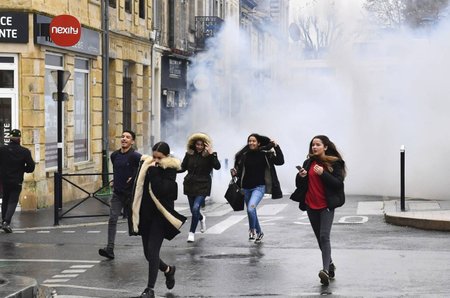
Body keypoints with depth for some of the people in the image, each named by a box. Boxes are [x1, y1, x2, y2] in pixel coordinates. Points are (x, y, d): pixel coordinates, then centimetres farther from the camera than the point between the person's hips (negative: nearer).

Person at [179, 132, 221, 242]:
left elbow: (217, 167, -23)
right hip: (190, 185, 4)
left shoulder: (209, 155, -8)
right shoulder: (189, 154, 2)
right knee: (193, 210, 13)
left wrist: (211, 153, -31)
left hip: (203, 186, -4)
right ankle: (202, 218, 50)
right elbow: (183, 168, 11)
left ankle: (192, 232, -4)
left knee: (195, 208, -18)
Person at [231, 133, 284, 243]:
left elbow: (280, 161, -11)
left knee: (251, 208, -26)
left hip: (259, 187, -4)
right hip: (246, 188, 5)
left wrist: (276, 147, -19)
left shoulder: (265, 154, -6)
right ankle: (259, 233, 37)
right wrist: (235, 173, -9)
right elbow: (240, 169, 12)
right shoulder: (244, 155, 2)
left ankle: (252, 230, -3)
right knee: (251, 211, 15)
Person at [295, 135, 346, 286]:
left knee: (324, 236, -17)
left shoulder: (335, 163, -5)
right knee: (320, 237, 12)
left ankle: (326, 270, -25)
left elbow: (338, 183, -12)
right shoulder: (308, 163, 9)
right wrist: (301, 176, -10)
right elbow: (299, 184, 13)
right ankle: (330, 265, 27)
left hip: (326, 206, -5)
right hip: (311, 206, 5)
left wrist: (323, 173, -23)